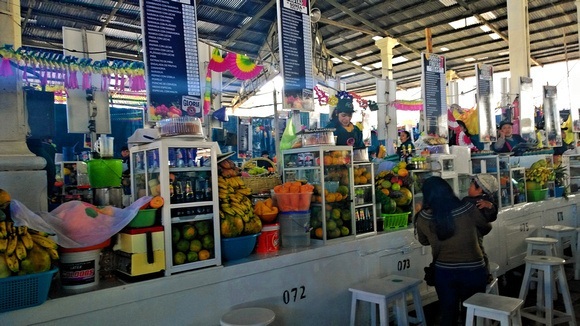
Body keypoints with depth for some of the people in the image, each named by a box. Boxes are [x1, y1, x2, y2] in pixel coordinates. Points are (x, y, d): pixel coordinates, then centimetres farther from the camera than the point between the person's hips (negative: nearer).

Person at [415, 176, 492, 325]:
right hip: (473, 271, 0)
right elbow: (486, 229, 6)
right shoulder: (469, 210, -16)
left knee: (448, 314, 17)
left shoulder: (423, 218, -11)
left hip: (444, 272, 1)